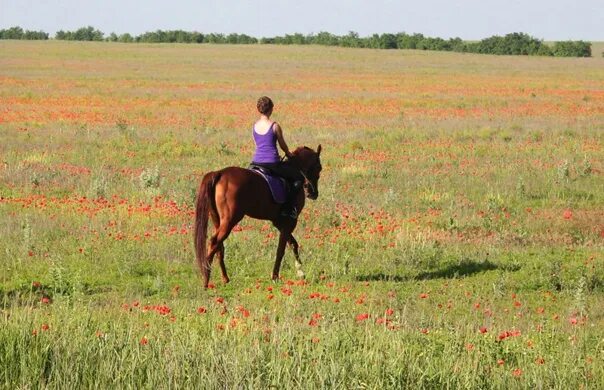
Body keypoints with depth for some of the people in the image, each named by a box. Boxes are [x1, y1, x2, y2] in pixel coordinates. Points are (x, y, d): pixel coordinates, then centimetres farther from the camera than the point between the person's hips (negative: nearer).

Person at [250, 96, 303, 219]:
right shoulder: (275, 126, -10)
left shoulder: (255, 126, 5)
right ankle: (287, 208, 0)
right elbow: (283, 145, 2)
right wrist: (289, 154, 25)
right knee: (299, 178, 9)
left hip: (256, 162, 6)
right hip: (272, 163, -6)